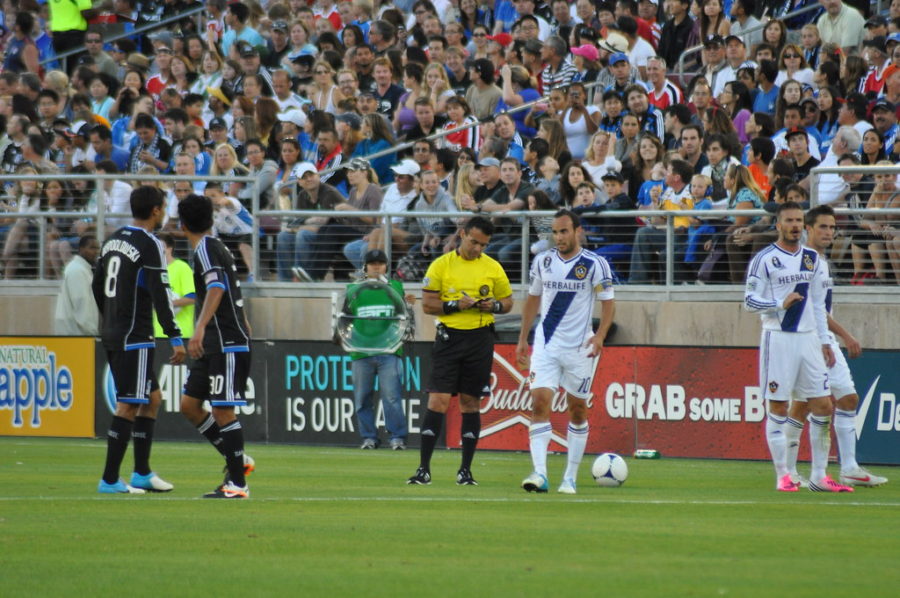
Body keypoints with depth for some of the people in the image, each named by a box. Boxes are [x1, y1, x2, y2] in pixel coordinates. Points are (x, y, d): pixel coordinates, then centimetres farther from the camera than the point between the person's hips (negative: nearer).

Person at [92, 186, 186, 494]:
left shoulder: (113, 240, 12)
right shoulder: (149, 245, -13)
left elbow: (97, 286, 20)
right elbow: (160, 295, -18)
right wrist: (176, 338, -17)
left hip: (111, 333, 9)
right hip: (134, 337, -9)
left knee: (152, 398, 17)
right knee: (128, 406, -5)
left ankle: (142, 473, 18)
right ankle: (110, 480, -6)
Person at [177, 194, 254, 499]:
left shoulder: (206, 248, -12)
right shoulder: (217, 247, 16)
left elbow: (216, 288, -27)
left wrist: (200, 328, -37)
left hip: (229, 343, -10)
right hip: (214, 345, 10)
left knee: (223, 411, -8)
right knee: (189, 404, 10)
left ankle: (237, 484, -5)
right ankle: (237, 460, 17)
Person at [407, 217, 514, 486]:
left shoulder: (492, 267, 7)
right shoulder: (441, 265, 0)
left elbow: (507, 301, 15)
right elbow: (427, 304, -1)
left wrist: (494, 306, -7)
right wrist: (456, 305, -16)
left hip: (480, 340, 2)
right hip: (449, 337, -2)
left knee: (470, 402, 5)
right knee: (438, 401, -9)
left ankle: (466, 470, 12)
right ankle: (423, 469, -6)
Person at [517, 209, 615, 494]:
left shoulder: (594, 264, -6)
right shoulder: (543, 262, 5)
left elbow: (608, 302, -4)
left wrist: (600, 336, -19)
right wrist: (523, 339, 14)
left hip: (579, 347, -2)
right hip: (546, 345, 2)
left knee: (578, 410, 6)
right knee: (540, 402, -14)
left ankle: (570, 478, 16)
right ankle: (539, 473, -21)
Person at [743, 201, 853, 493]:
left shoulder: (813, 260, 13)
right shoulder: (764, 260, -3)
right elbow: (749, 301, -6)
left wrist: (825, 342, 13)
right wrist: (781, 304, -19)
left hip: (809, 338, 5)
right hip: (777, 338, -5)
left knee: (823, 406, 0)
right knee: (778, 408, -3)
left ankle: (819, 476, 6)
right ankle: (783, 476, 2)